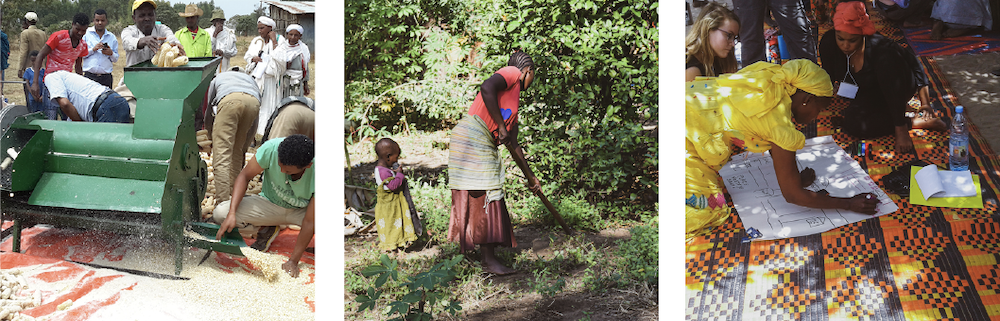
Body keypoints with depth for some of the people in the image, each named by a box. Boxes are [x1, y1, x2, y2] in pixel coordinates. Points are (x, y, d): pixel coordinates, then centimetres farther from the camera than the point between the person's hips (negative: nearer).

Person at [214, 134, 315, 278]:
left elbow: (310, 221, -29)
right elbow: (244, 176, -15)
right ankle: (267, 230, 4)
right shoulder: (271, 148, -30)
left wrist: (293, 261, -28)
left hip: (301, 210, -2)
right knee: (220, 213, -21)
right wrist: (232, 213, -28)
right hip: (271, 205, 3)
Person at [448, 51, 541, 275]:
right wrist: (501, 127, -19)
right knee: (482, 196, -10)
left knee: (489, 198, 9)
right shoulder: (512, 73, 1)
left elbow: (513, 145, 31)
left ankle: (488, 259, 13)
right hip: (472, 137, -10)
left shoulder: (513, 104, 27)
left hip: (485, 145, 10)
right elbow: (486, 88, -22)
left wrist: (529, 176, 36)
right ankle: (489, 260, -8)